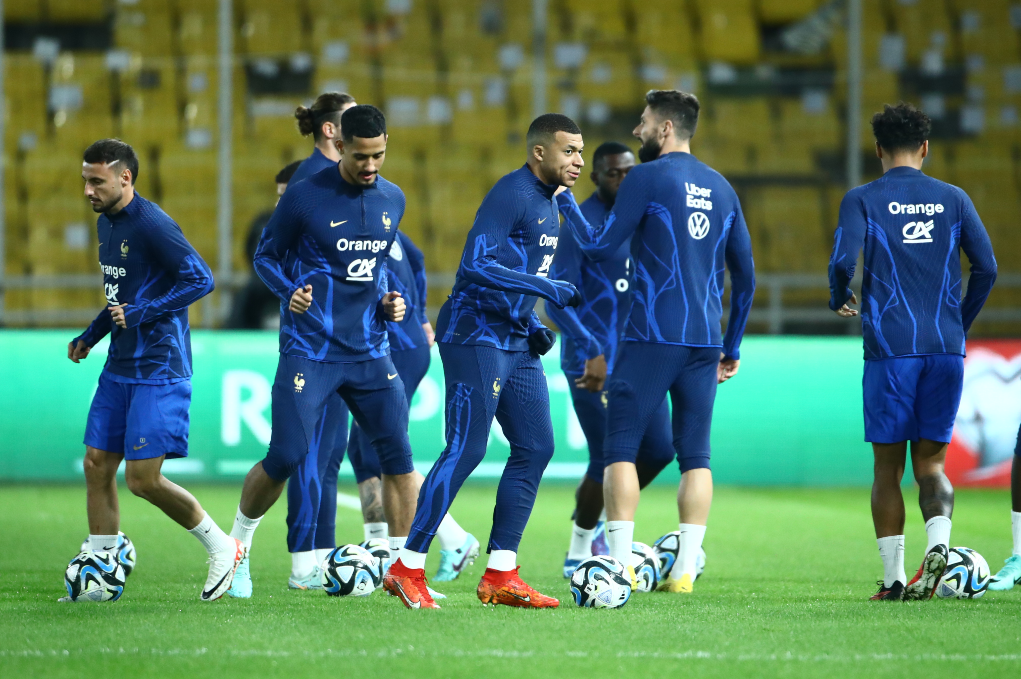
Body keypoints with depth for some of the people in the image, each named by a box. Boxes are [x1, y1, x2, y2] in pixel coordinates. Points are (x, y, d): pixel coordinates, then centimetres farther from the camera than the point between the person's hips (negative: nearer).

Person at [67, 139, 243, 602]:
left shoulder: (152, 225, -16)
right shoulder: (106, 224, 12)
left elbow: (200, 279, -22)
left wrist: (141, 313, -23)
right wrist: (90, 336, 22)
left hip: (158, 370, -9)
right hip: (119, 367, 9)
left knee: (143, 479, -10)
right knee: (97, 466, 5)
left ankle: (223, 548, 8)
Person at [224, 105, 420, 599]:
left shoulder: (392, 200, 8)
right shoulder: (305, 197, -8)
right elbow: (266, 255, 4)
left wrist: (388, 301, 6)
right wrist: (288, 292, -14)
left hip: (369, 352, 4)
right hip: (310, 350, -4)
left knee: (398, 455, -5)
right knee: (287, 456, -8)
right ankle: (237, 542, 17)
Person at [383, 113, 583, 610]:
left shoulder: (550, 205, 16)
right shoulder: (512, 194, -15)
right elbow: (476, 265, -24)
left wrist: (533, 325, 12)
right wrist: (548, 290, -24)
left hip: (515, 343, 10)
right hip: (476, 334, -10)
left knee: (535, 448, 5)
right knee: (465, 451, -11)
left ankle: (500, 574, 9)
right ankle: (407, 569, -4)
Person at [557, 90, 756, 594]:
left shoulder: (648, 178, -4)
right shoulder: (721, 188, 14)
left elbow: (599, 246, -4)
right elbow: (745, 275, 17)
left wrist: (565, 202, 11)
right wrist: (732, 346, 23)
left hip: (652, 337, -5)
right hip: (704, 341, 5)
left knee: (620, 448, 0)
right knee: (695, 456, 6)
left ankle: (620, 566, -7)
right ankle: (684, 570, 2)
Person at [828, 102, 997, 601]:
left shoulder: (862, 200, 1)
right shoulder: (953, 200, 9)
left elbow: (843, 261, -13)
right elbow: (986, 267, 4)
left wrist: (839, 299, 9)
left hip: (890, 349, -2)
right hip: (945, 347, 2)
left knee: (888, 467, 6)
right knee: (930, 461, 8)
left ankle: (893, 579, 3)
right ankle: (938, 541, -20)